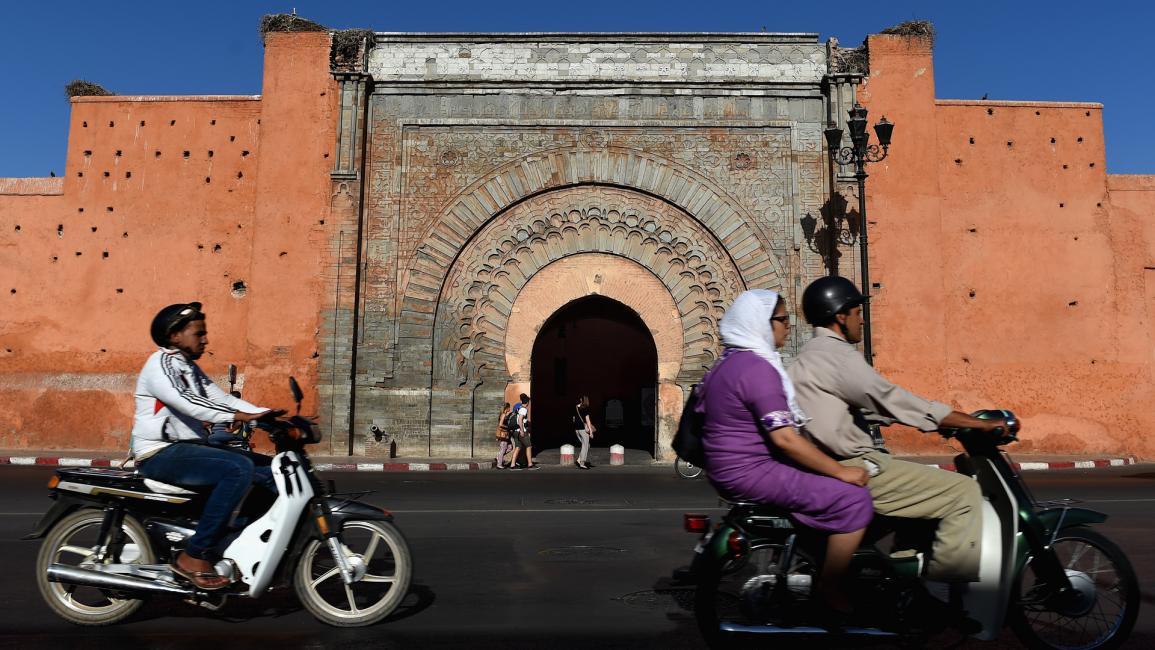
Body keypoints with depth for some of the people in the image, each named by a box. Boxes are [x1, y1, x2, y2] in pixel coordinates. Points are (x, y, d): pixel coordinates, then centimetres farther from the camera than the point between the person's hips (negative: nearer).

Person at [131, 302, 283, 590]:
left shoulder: (190, 368, 19)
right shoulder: (160, 364, -10)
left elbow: (222, 398, 10)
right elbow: (187, 402, -27)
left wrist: (269, 415, -5)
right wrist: (240, 416, -38)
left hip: (187, 448, 9)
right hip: (161, 454, -9)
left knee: (270, 470, -2)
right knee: (239, 468, -31)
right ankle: (193, 556, -25)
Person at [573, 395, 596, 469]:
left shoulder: (575, 408, 8)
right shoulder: (585, 408, -9)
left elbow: (574, 419, 12)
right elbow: (587, 420, -11)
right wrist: (591, 430, -9)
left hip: (576, 429, 6)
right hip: (583, 429, -6)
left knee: (586, 445, 17)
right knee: (585, 446, 2)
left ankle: (579, 460, 5)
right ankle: (582, 463, -1)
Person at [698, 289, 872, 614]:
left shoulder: (731, 362, 14)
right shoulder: (758, 367, -18)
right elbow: (784, 438, -24)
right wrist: (840, 471, -16)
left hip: (733, 468, 11)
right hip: (752, 472, -11)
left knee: (830, 481, 23)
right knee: (854, 498, -13)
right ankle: (830, 590, -3)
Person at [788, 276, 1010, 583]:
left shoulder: (813, 355, 18)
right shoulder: (837, 354, -14)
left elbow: (870, 407, 21)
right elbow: (892, 400, -19)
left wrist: (951, 419, 18)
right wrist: (979, 423, -12)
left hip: (836, 465, 10)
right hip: (852, 469, -10)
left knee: (938, 480, 25)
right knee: (964, 492, -8)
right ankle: (950, 583, -6)